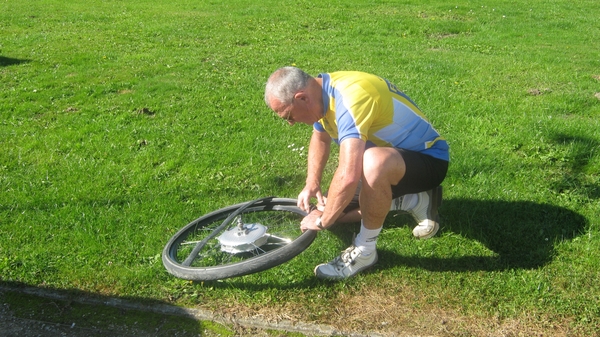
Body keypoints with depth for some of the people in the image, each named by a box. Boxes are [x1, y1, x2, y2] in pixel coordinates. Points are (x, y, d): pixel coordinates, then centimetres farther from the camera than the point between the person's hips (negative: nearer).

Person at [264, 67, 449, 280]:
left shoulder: (349, 97, -33)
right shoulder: (322, 90, -5)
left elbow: (348, 177, -41)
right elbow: (320, 138, 16)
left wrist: (322, 221, -25)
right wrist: (312, 185, 4)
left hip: (428, 159, -9)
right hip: (393, 151, 9)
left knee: (373, 163, -40)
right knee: (336, 205, 6)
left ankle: (365, 251, -19)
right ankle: (414, 201, 15)